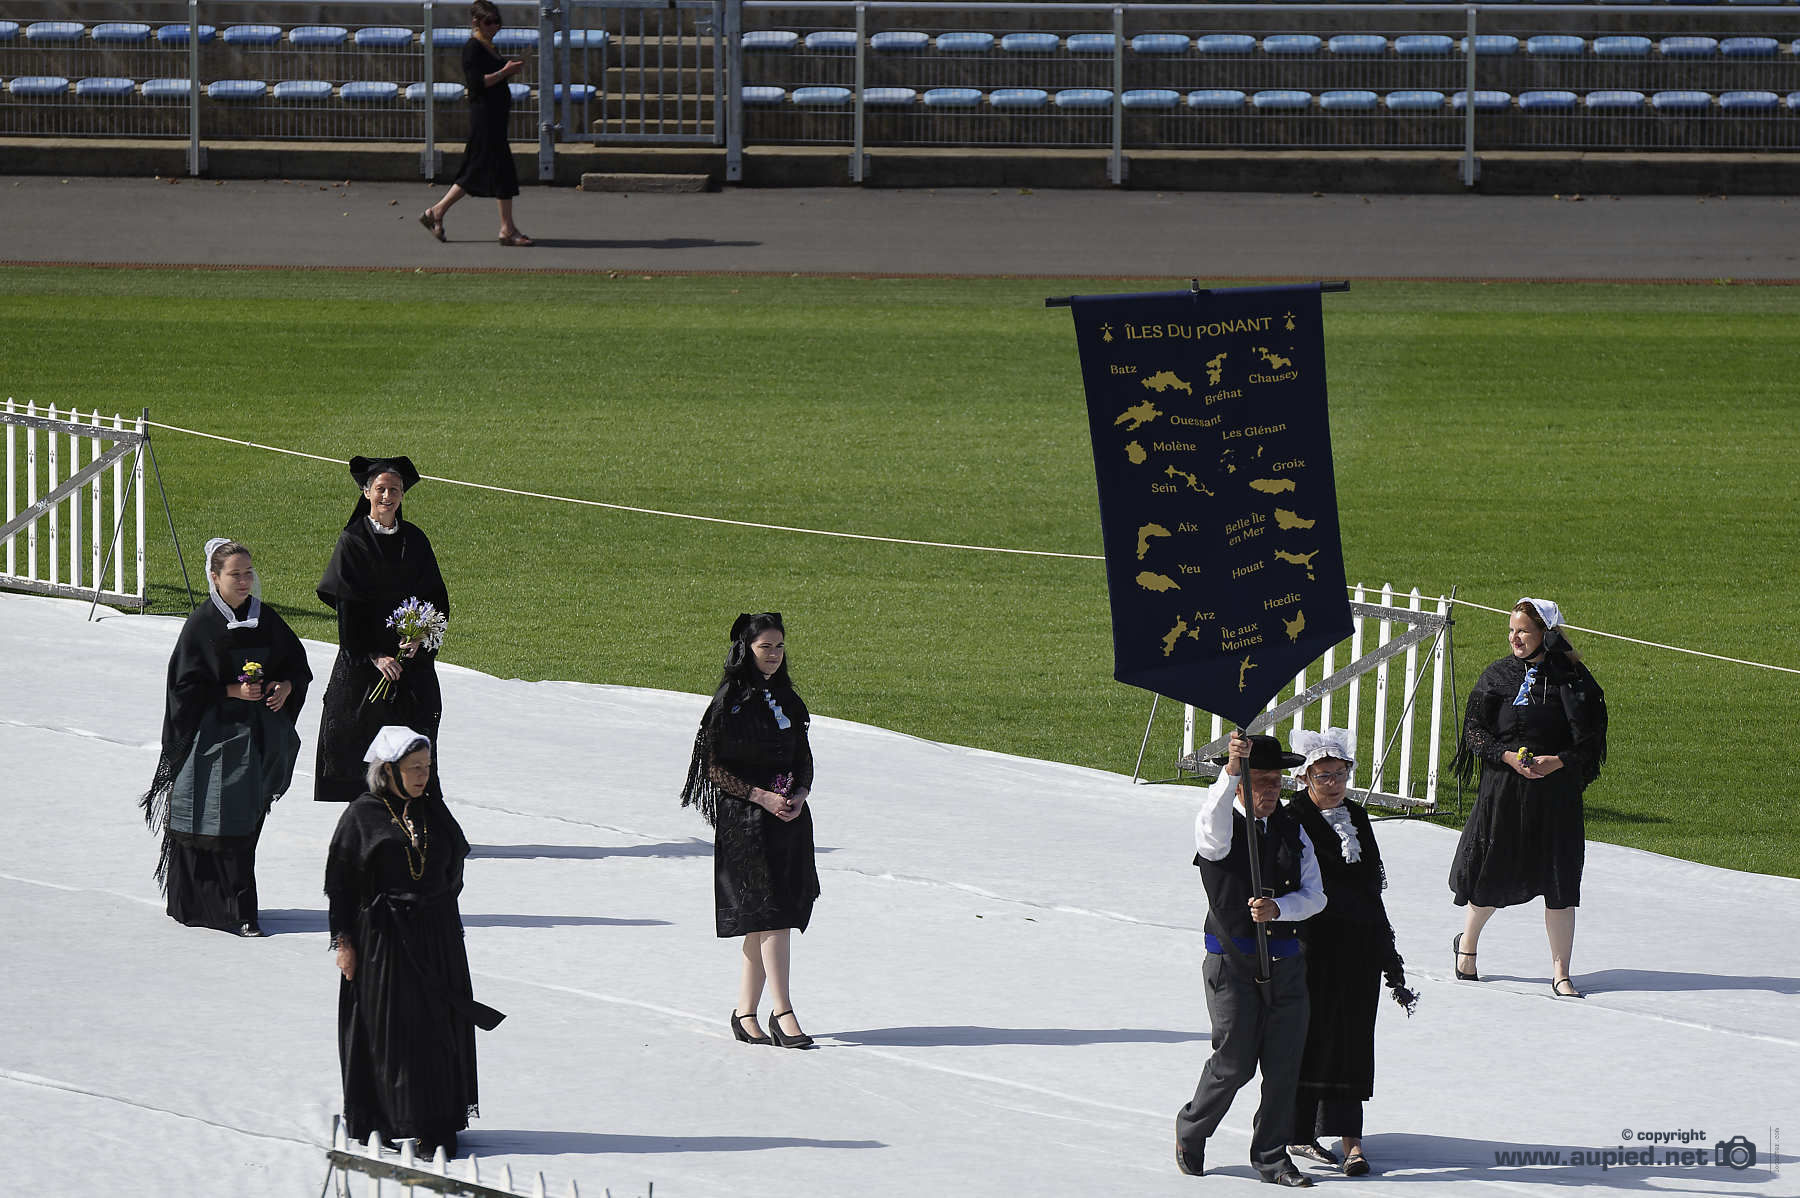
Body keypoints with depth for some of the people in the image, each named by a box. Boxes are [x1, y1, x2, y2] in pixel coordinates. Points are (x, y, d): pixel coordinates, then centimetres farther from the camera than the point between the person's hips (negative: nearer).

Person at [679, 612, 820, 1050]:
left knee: (762, 922, 6)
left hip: (789, 817, 6)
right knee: (771, 914, -13)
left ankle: (745, 1013, 12)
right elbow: (715, 766, -8)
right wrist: (760, 796, -17)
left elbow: (804, 758, 16)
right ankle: (783, 1013, -14)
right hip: (745, 818, -6)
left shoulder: (786, 698, 12)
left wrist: (800, 794, -4)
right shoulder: (730, 700, -6)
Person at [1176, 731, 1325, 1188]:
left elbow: (1314, 895, 6)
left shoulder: (1291, 830, 11)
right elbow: (1213, 829, -32)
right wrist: (1231, 771, -46)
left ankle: (1271, 1155, 15)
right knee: (1235, 1061, -5)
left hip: (1285, 964, 4)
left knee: (1284, 1063, 3)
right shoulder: (1222, 827, -4)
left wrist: (1278, 908, -16)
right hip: (1233, 962, -4)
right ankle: (1191, 1130, 20)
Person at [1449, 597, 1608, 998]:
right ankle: (1467, 944, 35)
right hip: (1503, 789, 1)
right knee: (1493, 874, 8)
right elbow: (1474, 731, 3)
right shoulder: (1497, 676, 2)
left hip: (1557, 792, -1)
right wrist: (1507, 756, -13)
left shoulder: (1572, 678, -2)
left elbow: (1590, 740, 0)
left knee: (1559, 883, -2)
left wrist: (1558, 762, -17)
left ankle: (1560, 973, 4)